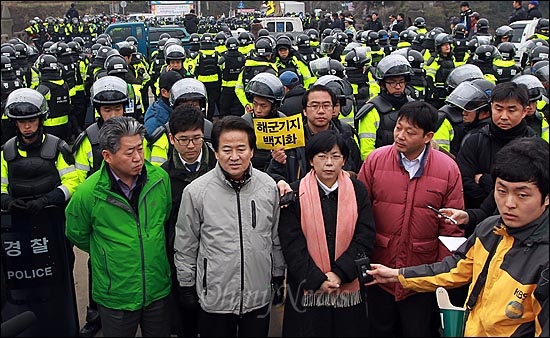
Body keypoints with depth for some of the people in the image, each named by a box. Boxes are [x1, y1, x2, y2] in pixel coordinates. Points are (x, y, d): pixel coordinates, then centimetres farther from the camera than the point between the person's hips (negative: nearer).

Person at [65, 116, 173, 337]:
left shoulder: (161, 179, -9)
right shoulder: (88, 193, -17)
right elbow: (77, 235, 1)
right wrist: (111, 253, 8)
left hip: (159, 290, 3)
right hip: (115, 296, -2)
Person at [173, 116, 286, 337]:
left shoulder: (269, 186, -5)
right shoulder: (196, 191, -12)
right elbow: (185, 247, -1)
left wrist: (279, 278, 13)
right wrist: (186, 286, 4)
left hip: (259, 296, 2)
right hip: (214, 299, -2)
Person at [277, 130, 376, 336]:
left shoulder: (358, 191, 2)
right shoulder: (295, 193, -3)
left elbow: (365, 239, -3)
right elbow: (292, 245, -8)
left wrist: (339, 274, -14)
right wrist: (318, 280, -14)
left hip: (349, 290, 2)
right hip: (306, 291, -1)